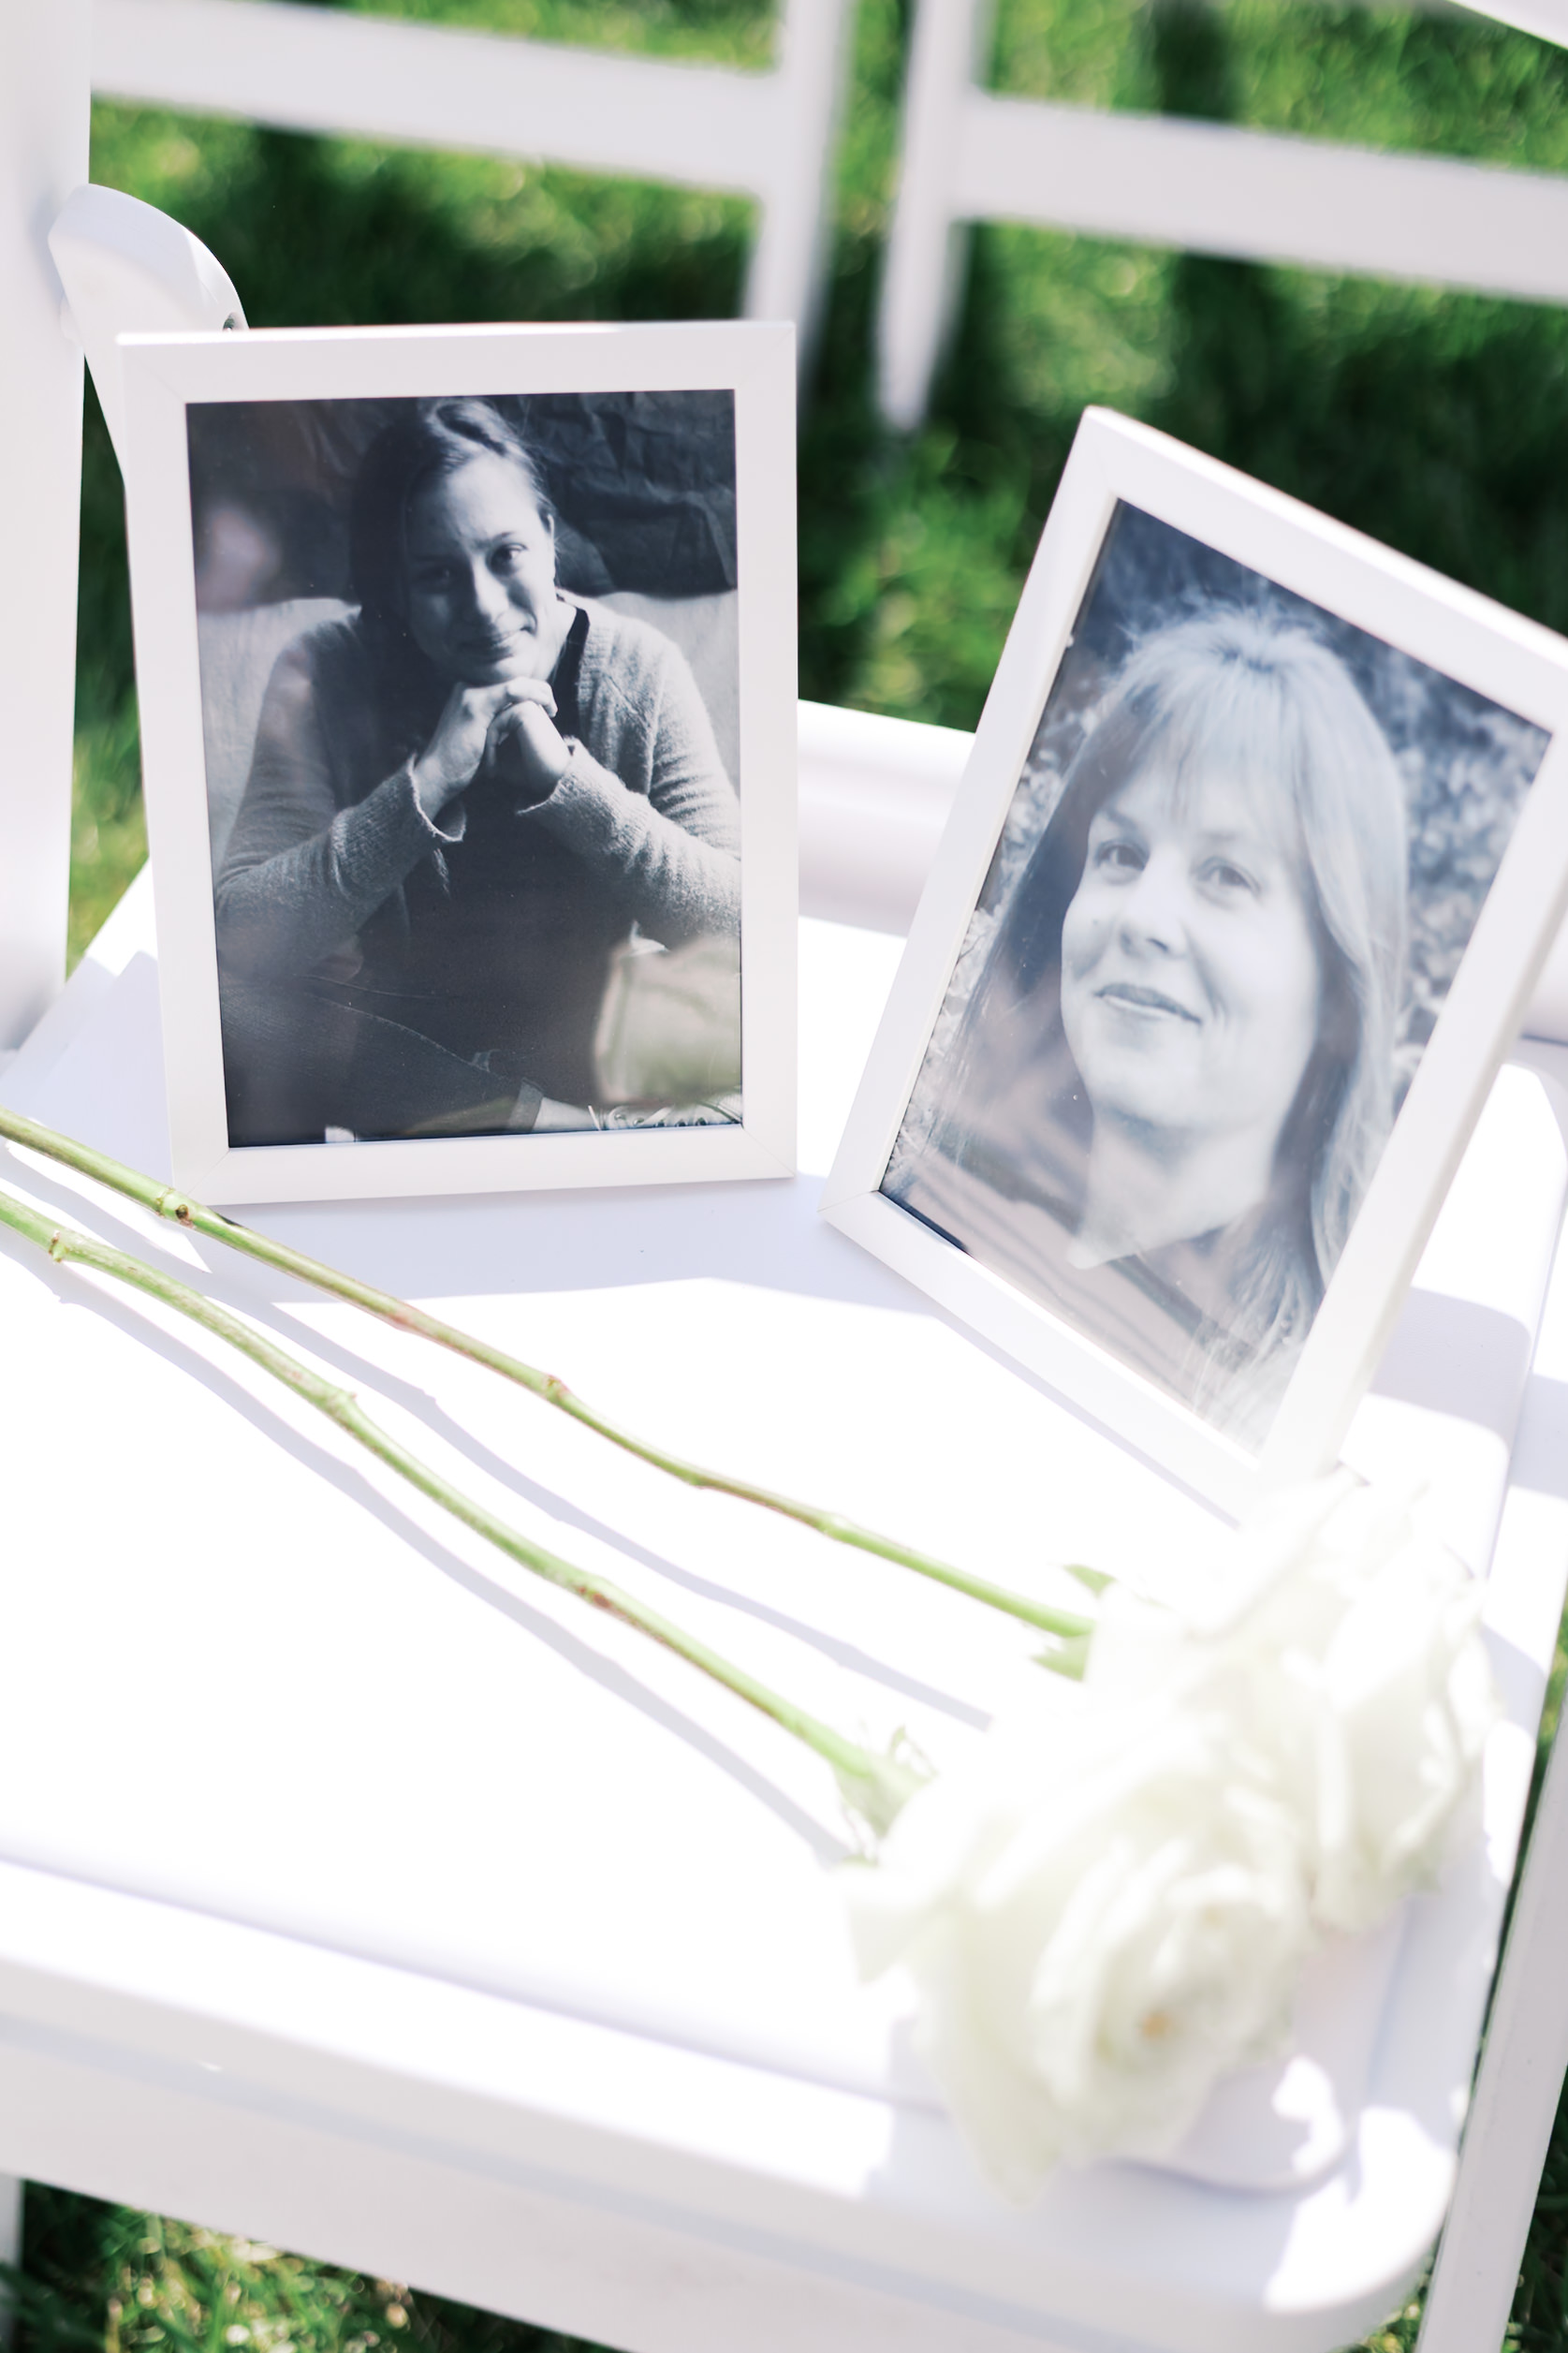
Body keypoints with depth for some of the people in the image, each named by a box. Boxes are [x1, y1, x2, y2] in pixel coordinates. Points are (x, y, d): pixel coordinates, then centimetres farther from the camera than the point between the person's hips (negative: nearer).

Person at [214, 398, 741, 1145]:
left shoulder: (637, 671, -9)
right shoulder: (323, 678, -12)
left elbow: (738, 918, -18)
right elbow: (242, 935, -23)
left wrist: (562, 772, -28)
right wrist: (428, 781, -31)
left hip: (575, 1048, -1)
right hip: (390, 1047, 1)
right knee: (231, 1013, -31)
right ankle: (554, 1121, -25)